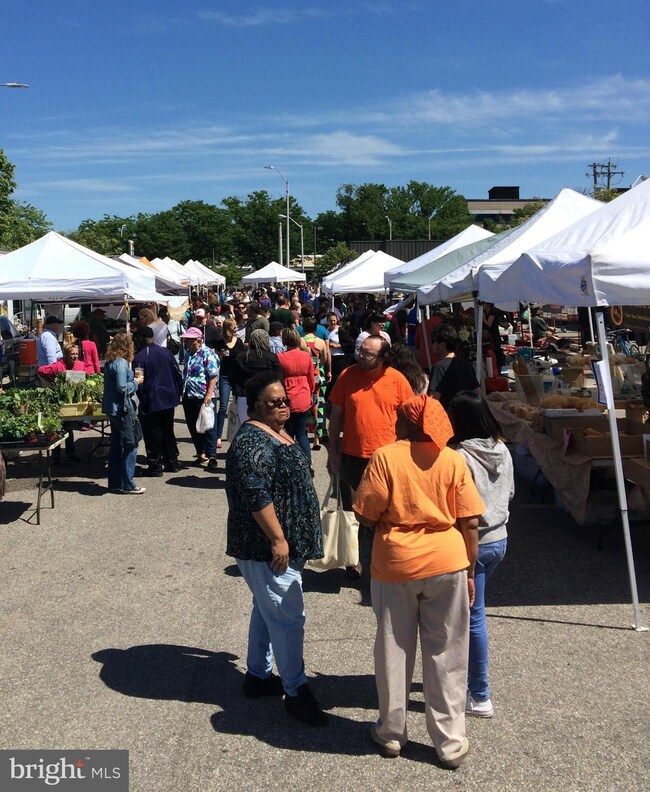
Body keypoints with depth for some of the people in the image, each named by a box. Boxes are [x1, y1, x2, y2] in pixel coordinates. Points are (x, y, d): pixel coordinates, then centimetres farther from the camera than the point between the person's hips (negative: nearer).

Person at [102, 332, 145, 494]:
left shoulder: (110, 362, 11)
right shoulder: (121, 362, -17)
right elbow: (123, 387, -22)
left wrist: (132, 380, 12)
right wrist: (136, 382, -6)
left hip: (112, 408, 10)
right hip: (120, 408, -10)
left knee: (116, 445, 14)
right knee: (130, 445, -3)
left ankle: (114, 483, 19)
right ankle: (128, 484, 0)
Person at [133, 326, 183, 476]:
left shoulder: (139, 357, -15)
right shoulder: (166, 353, 3)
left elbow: (139, 382, -15)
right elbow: (178, 375, 7)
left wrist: (142, 401, -3)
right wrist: (177, 394, 15)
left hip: (151, 402, -6)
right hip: (169, 400, 6)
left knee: (152, 435, 4)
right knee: (168, 432, 17)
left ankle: (155, 466, 9)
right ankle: (172, 463, 23)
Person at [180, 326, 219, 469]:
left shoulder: (207, 354, -11)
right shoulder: (188, 354, 13)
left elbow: (214, 376, -16)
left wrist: (209, 394, -22)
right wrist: (182, 392, 19)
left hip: (204, 397, -8)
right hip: (189, 397, 8)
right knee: (193, 426, 12)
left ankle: (212, 456, 4)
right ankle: (201, 454, 23)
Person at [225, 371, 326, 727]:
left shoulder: (277, 434, 11)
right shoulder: (252, 442, -21)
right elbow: (256, 496, -27)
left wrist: (284, 538, 24)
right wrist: (277, 539, -24)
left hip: (284, 543, 11)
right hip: (267, 548, -11)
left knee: (267, 608, 20)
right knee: (287, 617, -3)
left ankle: (258, 675, 34)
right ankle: (296, 691, 9)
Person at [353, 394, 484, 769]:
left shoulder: (385, 457, -8)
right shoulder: (453, 460, -2)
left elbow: (366, 515, -10)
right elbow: (470, 521, -2)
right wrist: (470, 570, 8)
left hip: (395, 565, -1)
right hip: (447, 564, 1)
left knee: (394, 650, 14)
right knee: (446, 655, 12)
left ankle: (392, 732, 29)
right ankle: (451, 742, 21)